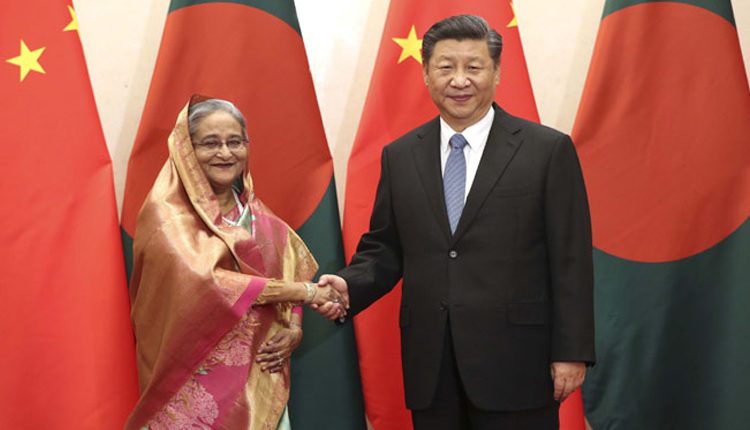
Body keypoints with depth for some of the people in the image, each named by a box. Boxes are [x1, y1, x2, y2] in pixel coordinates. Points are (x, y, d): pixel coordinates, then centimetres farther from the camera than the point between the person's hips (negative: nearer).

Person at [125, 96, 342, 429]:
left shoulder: (258, 216, 10)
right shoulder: (165, 213, -8)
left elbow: (292, 272, 15)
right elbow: (198, 282, -22)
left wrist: (294, 328, -7)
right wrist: (301, 291, -19)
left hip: (260, 382, 5)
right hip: (196, 386, -5)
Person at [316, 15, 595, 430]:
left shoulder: (548, 150, -3)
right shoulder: (399, 156, 8)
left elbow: (570, 261, -4)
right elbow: (384, 249, 12)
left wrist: (571, 352, -7)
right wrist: (350, 287, -8)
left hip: (515, 360, -3)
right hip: (430, 364, 3)